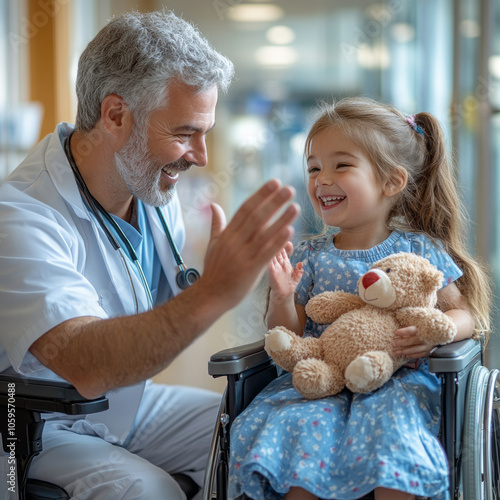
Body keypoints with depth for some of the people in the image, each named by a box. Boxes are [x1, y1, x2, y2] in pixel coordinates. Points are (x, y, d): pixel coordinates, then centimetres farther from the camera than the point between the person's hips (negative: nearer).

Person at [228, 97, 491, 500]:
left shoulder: (419, 250, 2)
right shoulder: (310, 256, 7)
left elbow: (465, 313, 7)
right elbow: (287, 338, 8)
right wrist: (282, 297, -11)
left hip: (398, 379, -2)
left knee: (391, 429, -31)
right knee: (290, 423, -26)